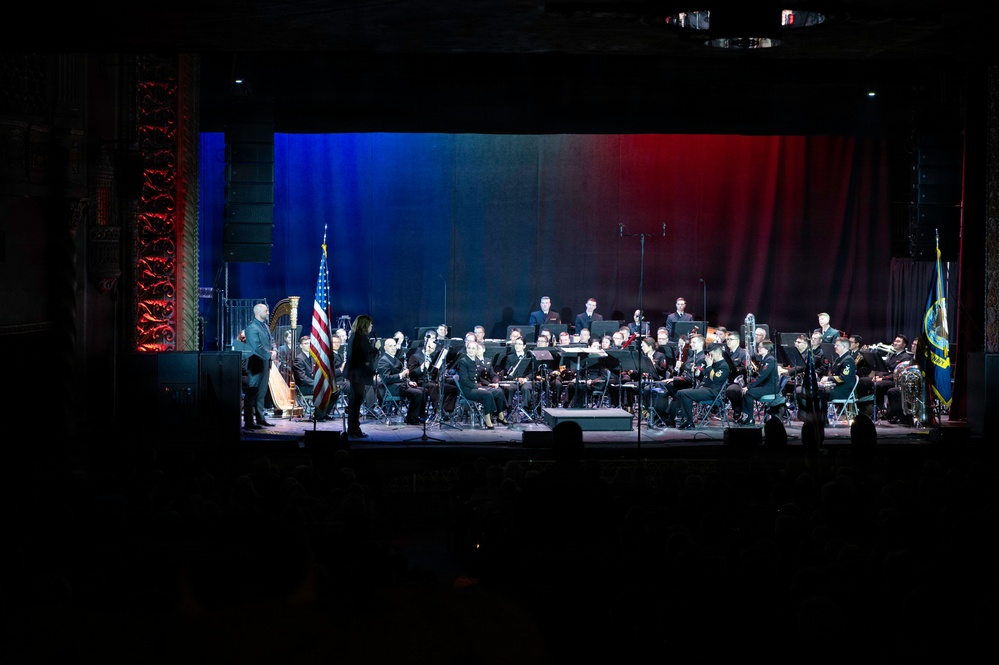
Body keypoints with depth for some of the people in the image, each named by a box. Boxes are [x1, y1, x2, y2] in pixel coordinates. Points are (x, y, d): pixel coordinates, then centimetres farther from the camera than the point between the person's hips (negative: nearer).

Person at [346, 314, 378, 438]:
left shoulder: (354, 336, 10)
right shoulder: (362, 338, -19)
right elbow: (369, 357, -21)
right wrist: (376, 348, -8)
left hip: (353, 373, 10)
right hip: (360, 374, -10)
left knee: (354, 401, 21)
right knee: (357, 401, -5)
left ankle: (352, 429, 30)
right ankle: (354, 430, -2)